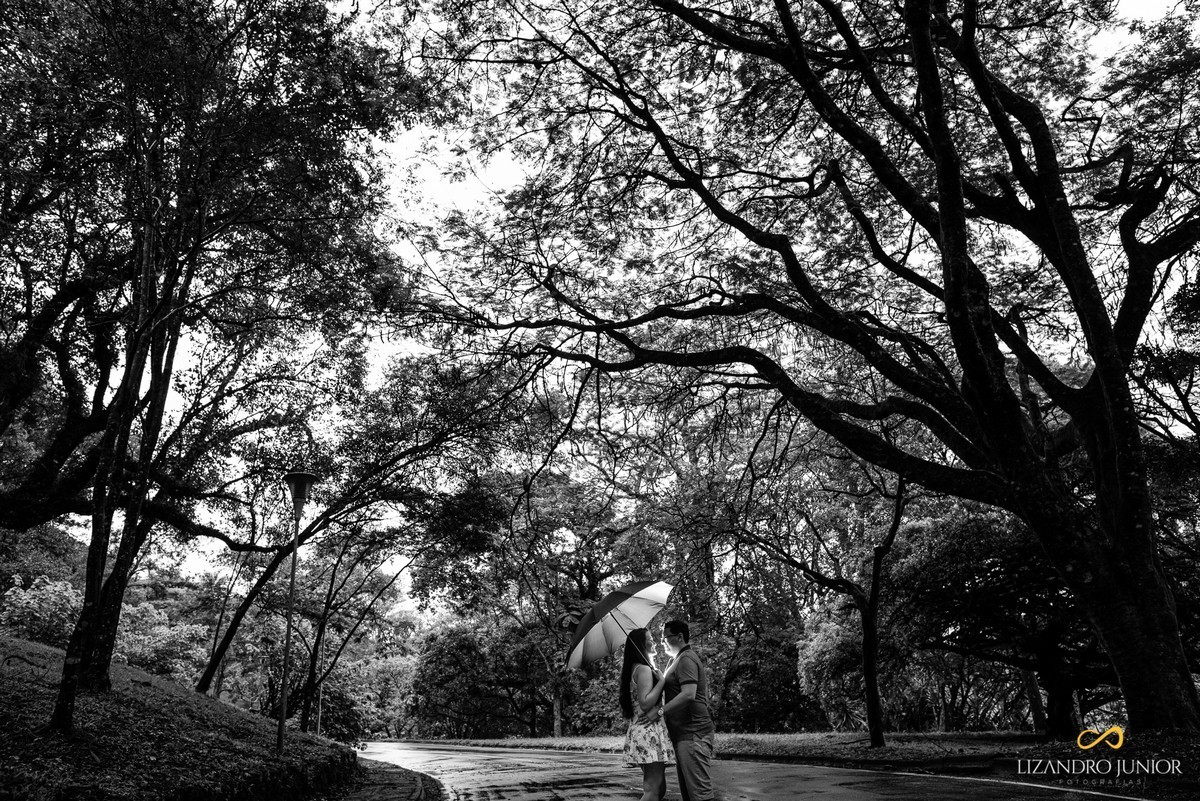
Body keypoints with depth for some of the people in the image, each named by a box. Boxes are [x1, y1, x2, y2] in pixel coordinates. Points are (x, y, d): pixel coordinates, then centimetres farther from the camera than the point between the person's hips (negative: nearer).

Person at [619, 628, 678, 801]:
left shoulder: (634, 669, 19)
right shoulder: (644, 669, -11)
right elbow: (645, 703, -20)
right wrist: (663, 678, -14)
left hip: (639, 730, 10)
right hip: (649, 732, -10)